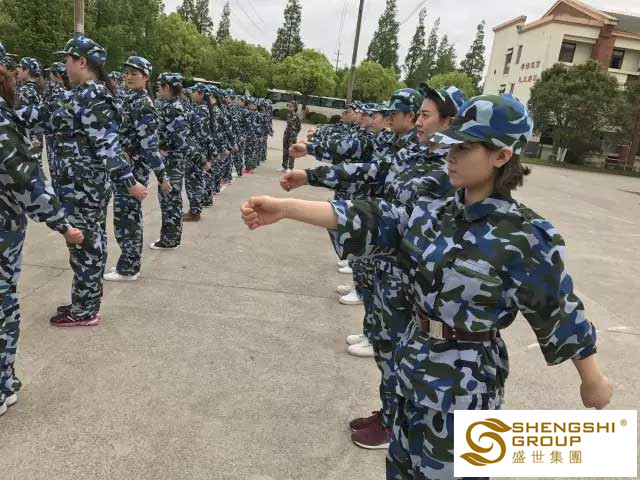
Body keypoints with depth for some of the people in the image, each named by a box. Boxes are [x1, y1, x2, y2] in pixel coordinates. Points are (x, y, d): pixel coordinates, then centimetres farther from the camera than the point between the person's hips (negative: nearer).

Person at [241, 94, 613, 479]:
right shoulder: (432, 215, -3)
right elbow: (368, 220, -10)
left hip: (466, 378, -6)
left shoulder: (527, 236, -19)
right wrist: (285, 207, -17)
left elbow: (558, 311, -11)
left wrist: (594, 381, 0)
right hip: (415, 360, 6)